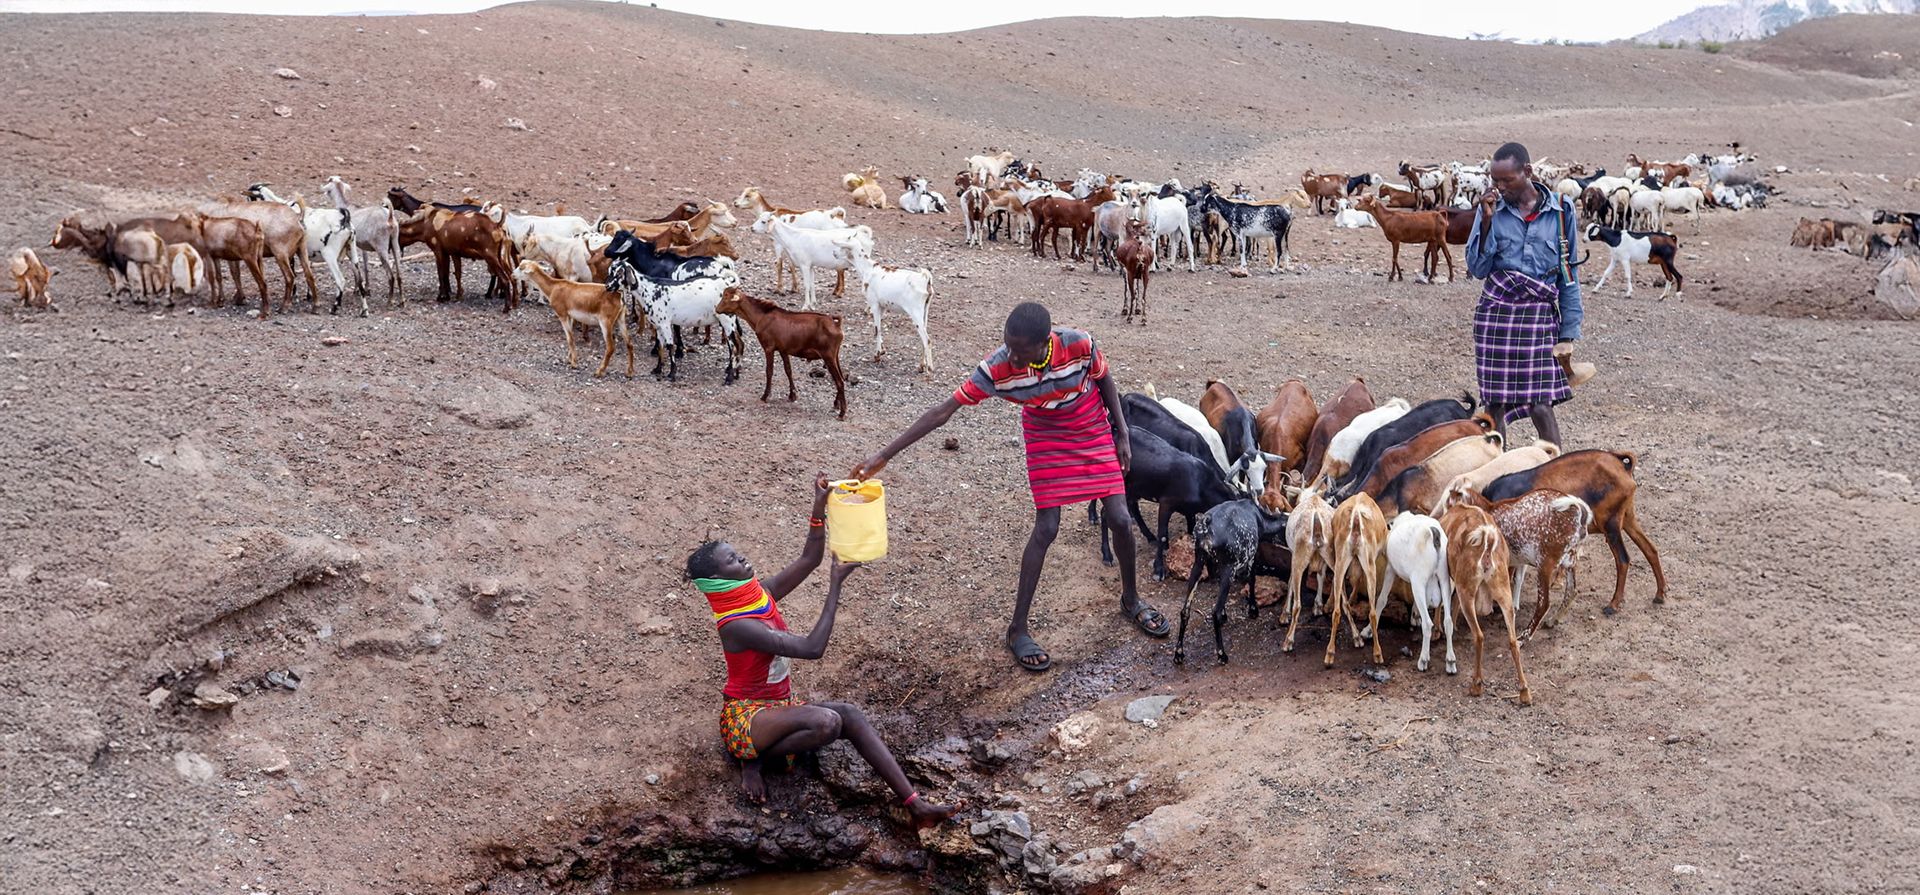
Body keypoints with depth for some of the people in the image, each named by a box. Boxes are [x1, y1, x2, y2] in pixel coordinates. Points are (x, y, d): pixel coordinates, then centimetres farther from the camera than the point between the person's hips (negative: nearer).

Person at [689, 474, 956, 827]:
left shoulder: (761, 595, 1)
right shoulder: (736, 626, -25)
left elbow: (809, 560, 0)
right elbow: (812, 648, -30)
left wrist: (819, 509, -16)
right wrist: (836, 584, -29)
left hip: (778, 707, 8)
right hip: (745, 716, -8)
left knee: (848, 714, -18)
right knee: (827, 721, -33)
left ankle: (914, 804, -25)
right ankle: (753, 759, -8)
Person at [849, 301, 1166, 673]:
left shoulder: (1079, 345, -31)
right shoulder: (996, 368, -31)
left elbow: (1104, 380, -9)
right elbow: (944, 411, -28)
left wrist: (1122, 434, -3)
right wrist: (884, 455, -30)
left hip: (1094, 432, 1)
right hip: (1046, 439, -1)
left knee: (1119, 519, 0)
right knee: (1046, 528, -9)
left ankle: (1131, 600, 28)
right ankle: (1018, 629, 2)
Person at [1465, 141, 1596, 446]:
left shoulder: (1561, 209, 1)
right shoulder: (1492, 209, 2)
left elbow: (1569, 274, 5)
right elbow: (1478, 269, -2)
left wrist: (1568, 334, 3)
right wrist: (1487, 221, -11)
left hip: (1539, 312, -1)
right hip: (1495, 309, 1)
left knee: (1541, 406, -7)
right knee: (1496, 403, 3)